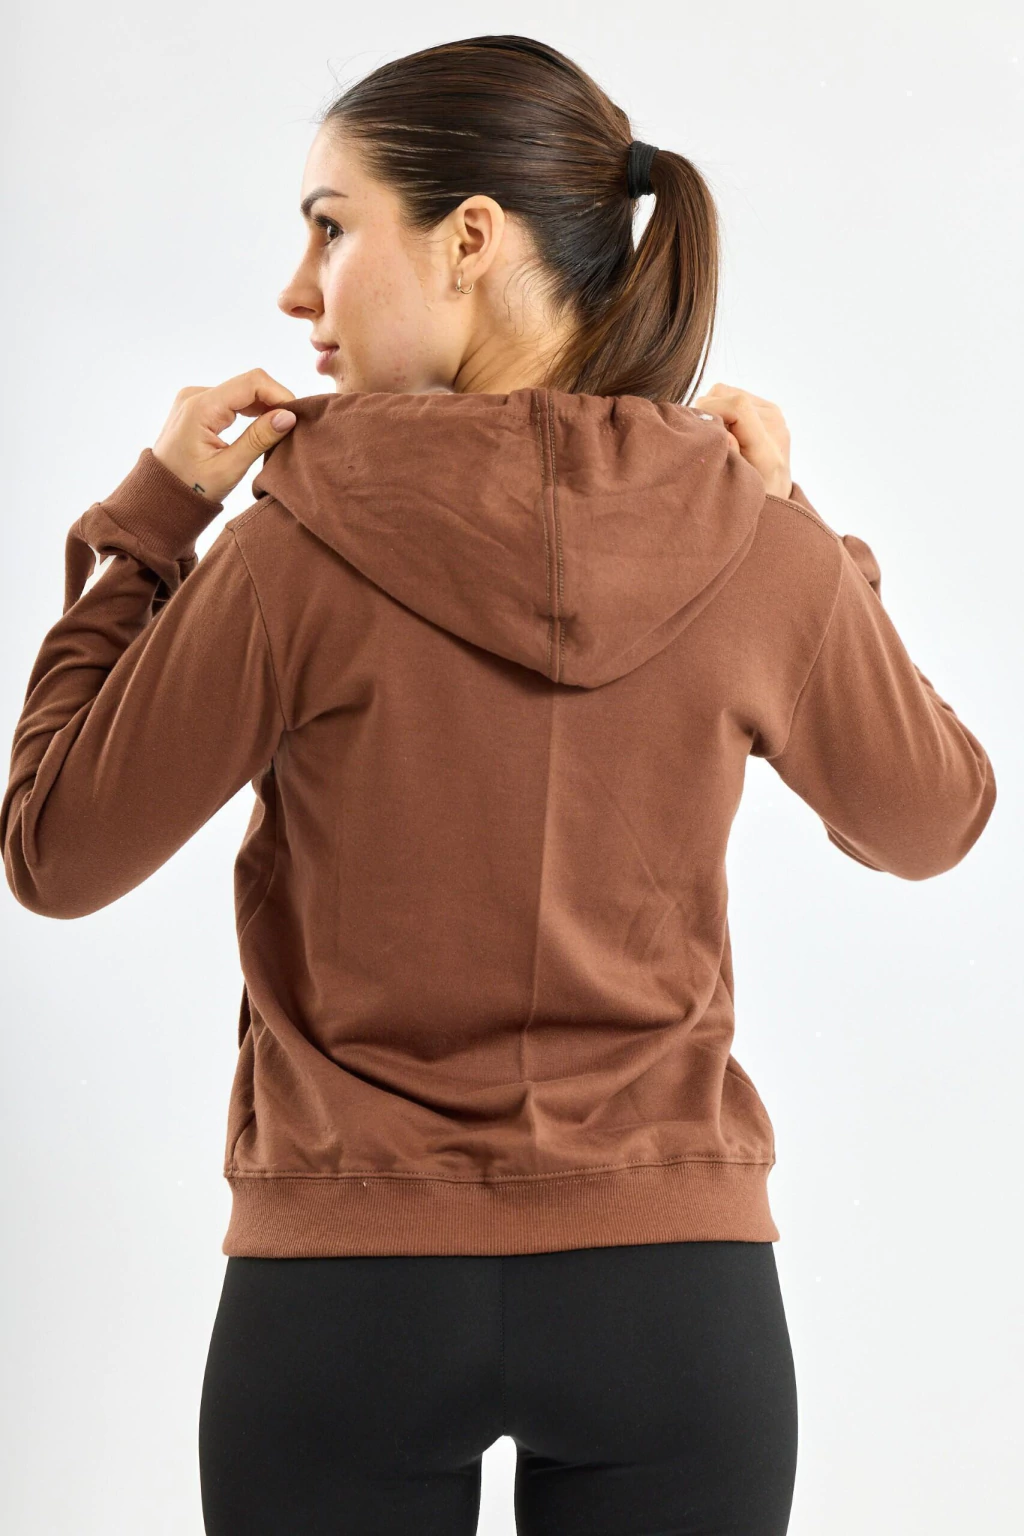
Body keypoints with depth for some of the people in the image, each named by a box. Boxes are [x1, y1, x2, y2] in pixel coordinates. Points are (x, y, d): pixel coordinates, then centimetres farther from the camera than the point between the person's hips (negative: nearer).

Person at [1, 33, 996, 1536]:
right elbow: (929, 823, 11)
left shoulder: (303, 545, -13)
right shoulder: (756, 541, -6)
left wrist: (145, 523, 2)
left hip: (345, 1291, -1)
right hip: (674, 1285, 2)